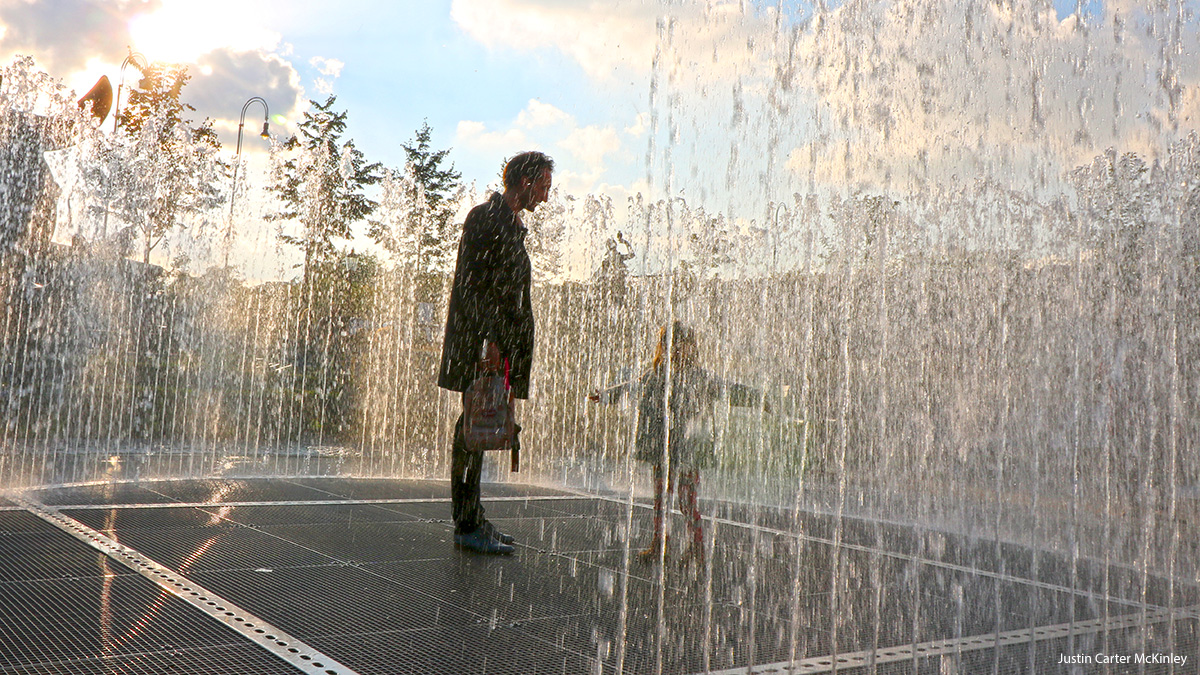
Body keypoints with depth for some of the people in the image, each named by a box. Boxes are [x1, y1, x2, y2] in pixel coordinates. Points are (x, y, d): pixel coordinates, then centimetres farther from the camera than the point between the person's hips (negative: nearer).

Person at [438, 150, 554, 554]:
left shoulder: (513, 225, 22)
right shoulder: (485, 218, -7)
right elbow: (471, 284, -16)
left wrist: (517, 353, 19)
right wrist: (488, 339, -22)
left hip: (500, 346, 9)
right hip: (478, 344, -9)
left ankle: (473, 521, 17)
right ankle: (467, 526, -5)